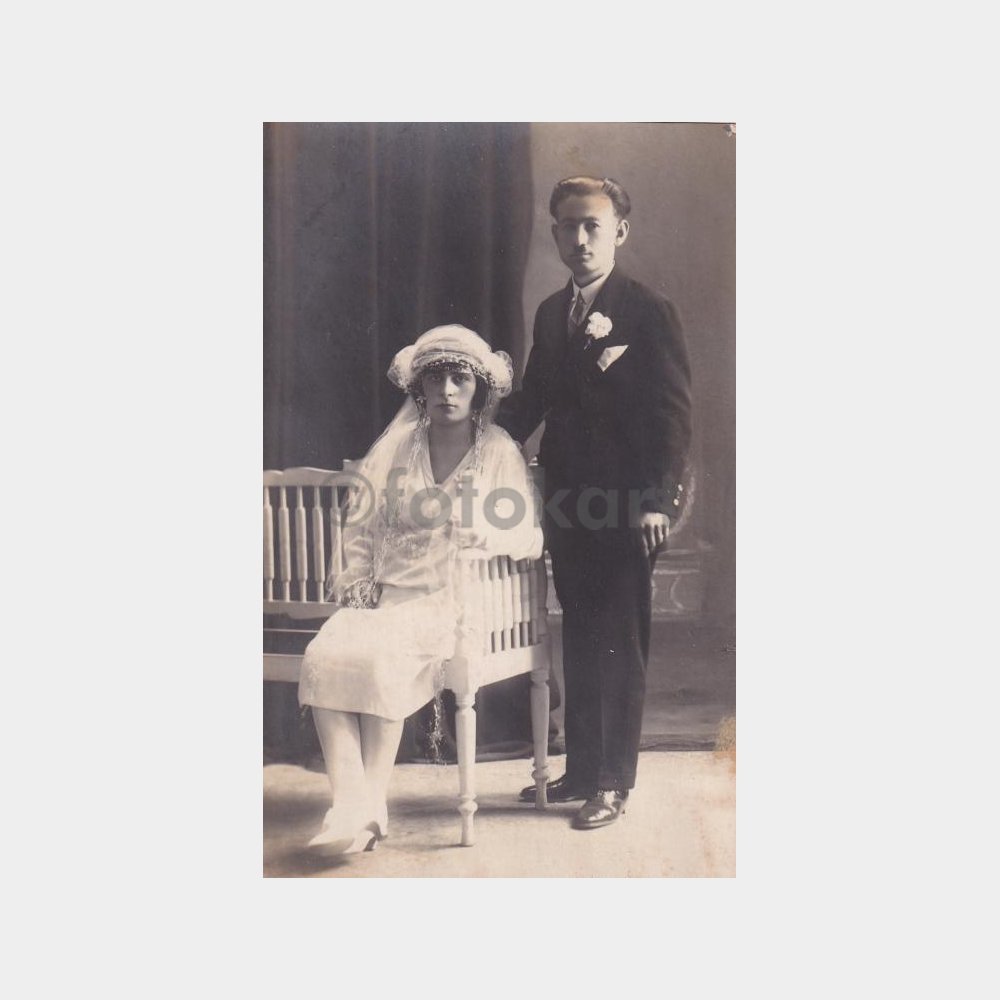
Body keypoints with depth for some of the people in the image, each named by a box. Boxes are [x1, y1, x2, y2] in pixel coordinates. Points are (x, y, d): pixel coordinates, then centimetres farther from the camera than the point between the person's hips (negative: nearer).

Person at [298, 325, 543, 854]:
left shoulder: (500, 452, 4)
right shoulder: (394, 449, 13)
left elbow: (527, 539, -2)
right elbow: (360, 527, 19)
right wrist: (357, 582, 4)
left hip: (455, 598, -3)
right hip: (390, 590, 4)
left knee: (380, 655, -32)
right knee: (324, 655, -26)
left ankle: (373, 802, -19)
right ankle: (349, 806, -27)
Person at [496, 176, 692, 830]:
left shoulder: (649, 313, -7)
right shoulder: (552, 314, 12)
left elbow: (674, 412, -11)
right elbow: (532, 400, 16)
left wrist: (658, 499, -19)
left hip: (624, 509, -6)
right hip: (568, 503, 7)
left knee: (620, 650, 4)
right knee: (579, 646, 16)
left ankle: (614, 783, 16)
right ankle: (580, 771, 29)